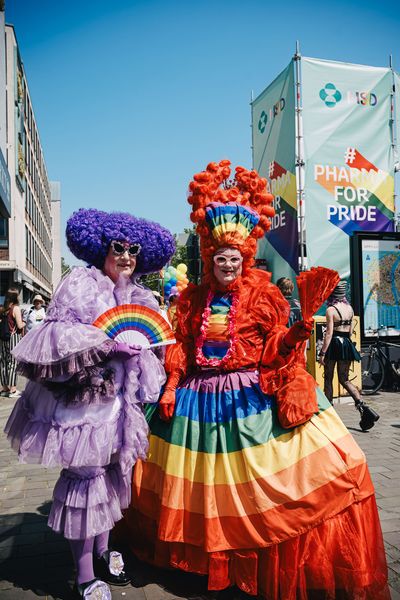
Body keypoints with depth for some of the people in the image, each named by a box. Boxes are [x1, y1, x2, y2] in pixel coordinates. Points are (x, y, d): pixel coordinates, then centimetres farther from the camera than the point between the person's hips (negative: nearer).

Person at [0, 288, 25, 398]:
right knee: (12, 363, -1)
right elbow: (19, 325, -15)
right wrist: (24, 323, 4)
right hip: (13, 337, -6)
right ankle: (12, 390, 2)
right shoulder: (16, 308, -12)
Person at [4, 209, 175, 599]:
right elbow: (57, 333, -15)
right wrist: (106, 343, -22)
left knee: (112, 472, 12)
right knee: (84, 475, -2)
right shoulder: (80, 284, -6)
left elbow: (150, 345, 20)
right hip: (82, 396, -6)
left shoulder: (138, 296, 13)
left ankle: (101, 550, 34)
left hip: (119, 398, 6)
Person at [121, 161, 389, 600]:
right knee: (203, 487, 14)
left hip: (252, 397, -2)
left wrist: (299, 330, -23)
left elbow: (275, 347, -5)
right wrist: (171, 387, 1)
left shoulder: (263, 295, -1)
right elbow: (180, 346, 7)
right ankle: (210, 553, 41)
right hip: (201, 397, 2)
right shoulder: (194, 298, 6)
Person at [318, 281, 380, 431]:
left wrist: (322, 353, -15)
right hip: (347, 344, 6)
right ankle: (363, 407, -7)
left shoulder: (331, 309, -12)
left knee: (328, 379, 10)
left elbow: (329, 333, -16)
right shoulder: (350, 308, 7)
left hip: (334, 344, -6)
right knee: (344, 379, 11)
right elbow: (351, 331, 13)